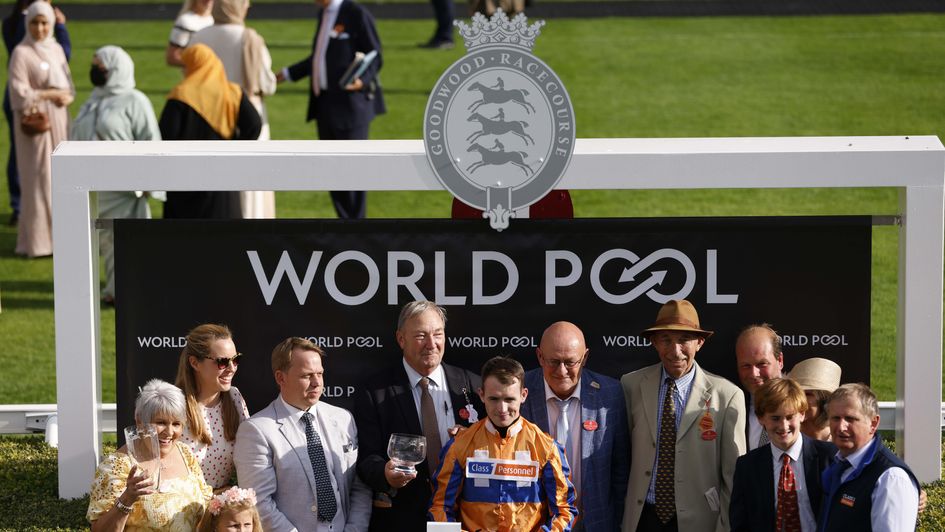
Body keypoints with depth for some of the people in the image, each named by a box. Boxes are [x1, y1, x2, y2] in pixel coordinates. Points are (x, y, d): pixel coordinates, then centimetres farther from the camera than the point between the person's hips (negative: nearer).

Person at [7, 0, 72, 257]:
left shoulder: (56, 50, 10)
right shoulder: (21, 53, -10)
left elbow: (69, 88, 13)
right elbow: (20, 94, -15)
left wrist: (66, 97, -9)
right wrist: (52, 94, -12)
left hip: (58, 122, 7)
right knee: (38, 179, -6)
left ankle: (56, 233, 15)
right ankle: (36, 241, -1)